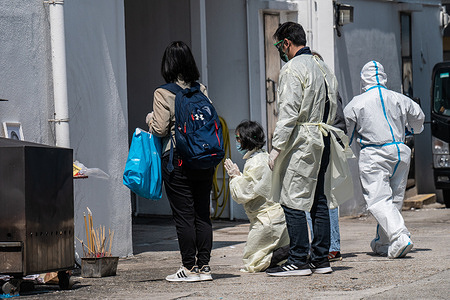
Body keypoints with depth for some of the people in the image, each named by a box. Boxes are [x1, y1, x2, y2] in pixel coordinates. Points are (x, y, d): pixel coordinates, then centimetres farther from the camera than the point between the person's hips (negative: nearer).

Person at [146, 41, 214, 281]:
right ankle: (204, 266, 11)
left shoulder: (163, 94, -8)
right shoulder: (201, 90, 5)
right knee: (202, 214, 9)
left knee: (183, 215, 0)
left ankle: (190, 268, 1)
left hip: (177, 161, -5)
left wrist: (150, 119, 9)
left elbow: (160, 129, -10)